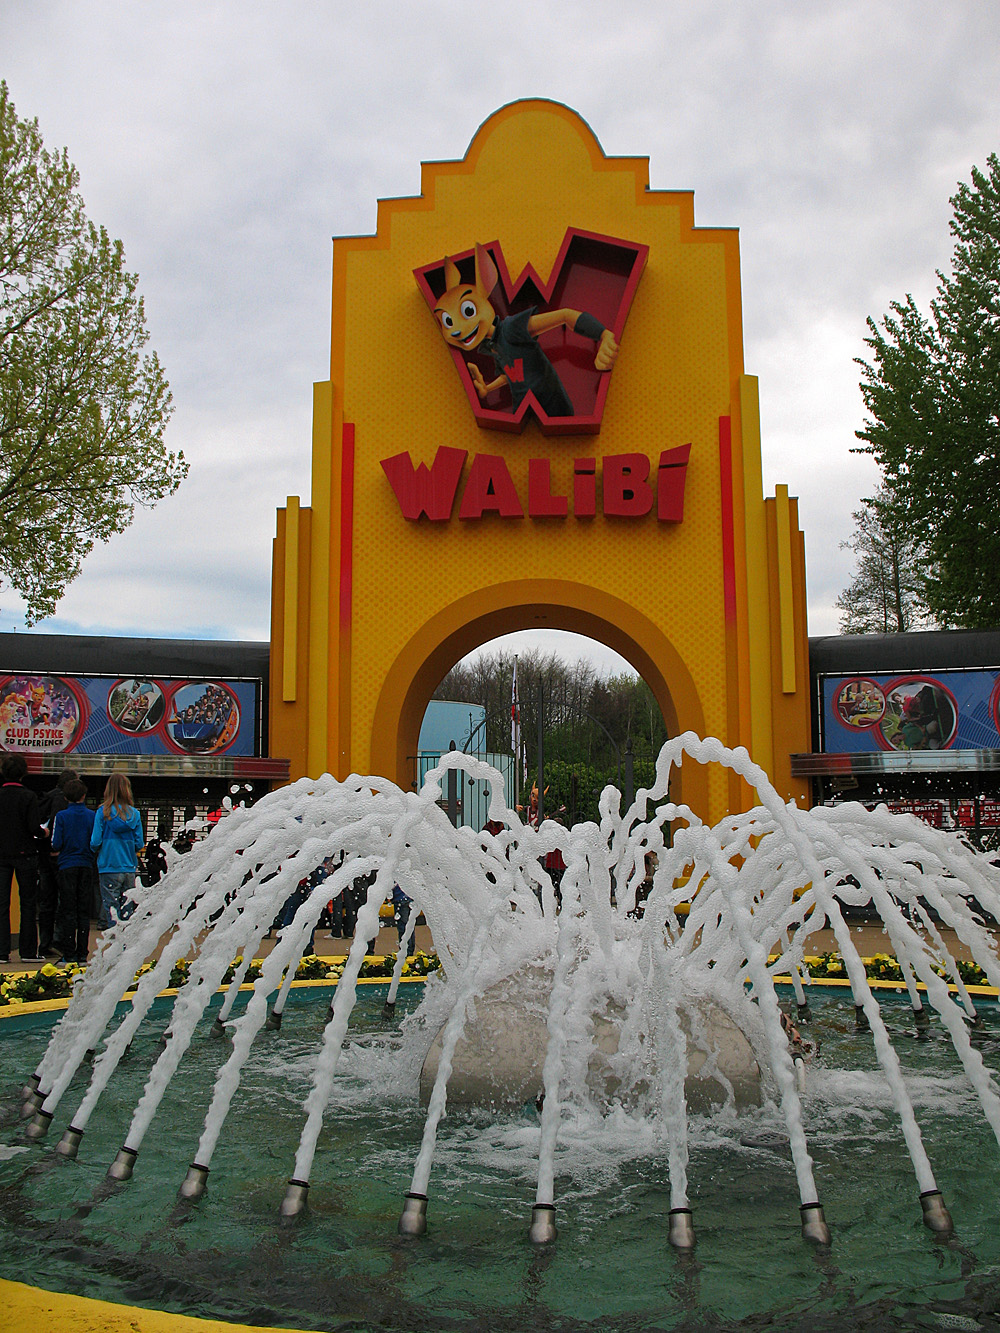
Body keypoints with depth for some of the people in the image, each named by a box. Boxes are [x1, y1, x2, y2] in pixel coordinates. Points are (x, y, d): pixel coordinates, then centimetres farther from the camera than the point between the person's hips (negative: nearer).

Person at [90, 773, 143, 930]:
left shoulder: (103, 812, -7)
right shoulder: (134, 813, 1)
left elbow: (95, 842, -8)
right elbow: (139, 843, 2)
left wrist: (97, 851, 13)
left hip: (109, 866, -3)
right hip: (130, 868, 3)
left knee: (111, 908, 1)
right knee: (127, 910, 10)